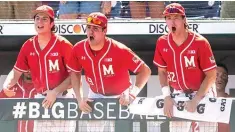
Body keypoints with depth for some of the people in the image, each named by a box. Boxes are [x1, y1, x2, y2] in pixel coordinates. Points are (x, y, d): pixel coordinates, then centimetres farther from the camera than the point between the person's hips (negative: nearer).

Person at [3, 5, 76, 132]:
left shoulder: (63, 44, -11)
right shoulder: (28, 46, 2)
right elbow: (16, 72, 6)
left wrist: (55, 92, -20)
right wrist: (7, 84, -16)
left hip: (62, 99, -5)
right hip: (40, 99, 5)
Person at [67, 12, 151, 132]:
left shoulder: (119, 50, -28)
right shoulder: (78, 49, -16)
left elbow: (145, 70, -24)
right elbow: (75, 73, 3)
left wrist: (132, 94, -33)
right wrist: (79, 99, -6)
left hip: (119, 98, -4)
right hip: (95, 96, 4)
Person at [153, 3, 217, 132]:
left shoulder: (200, 43, -21)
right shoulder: (162, 43, -8)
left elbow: (211, 75, -16)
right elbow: (162, 71, 5)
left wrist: (195, 100, -22)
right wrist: (166, 96, -9)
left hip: (202, 94, -4)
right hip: (179, 95, 4)